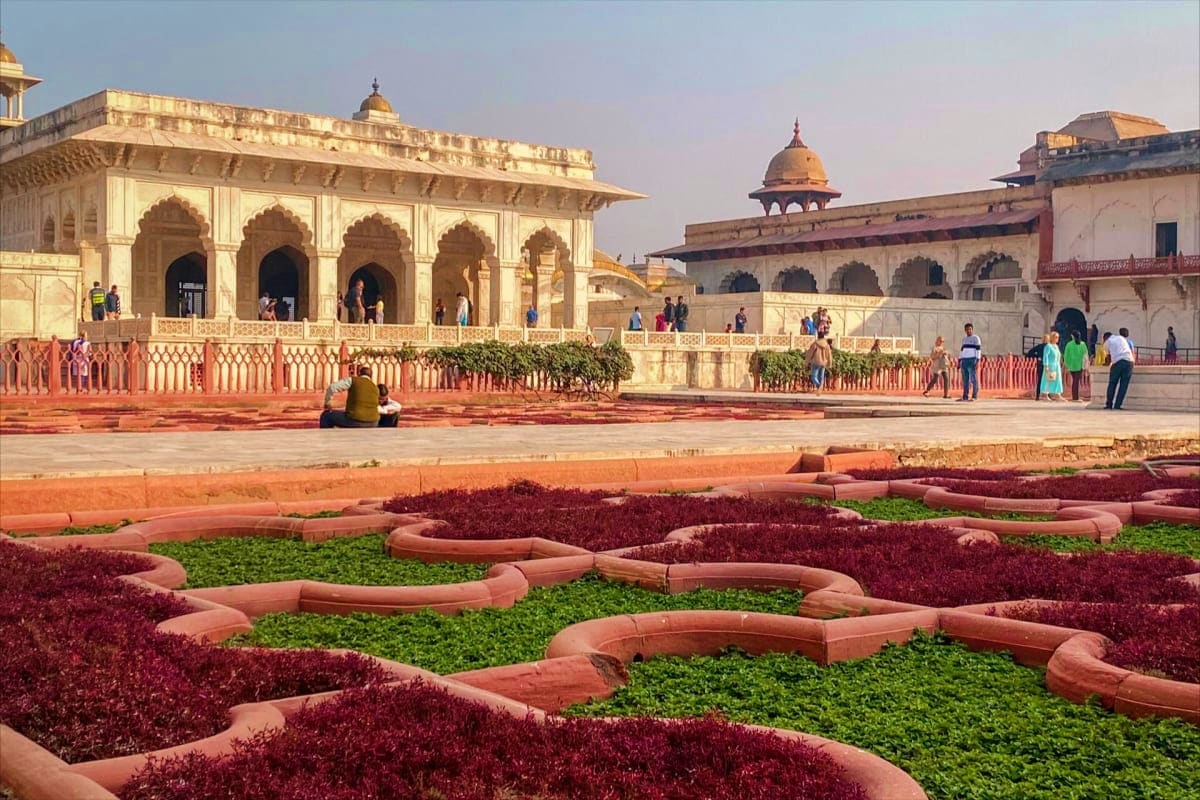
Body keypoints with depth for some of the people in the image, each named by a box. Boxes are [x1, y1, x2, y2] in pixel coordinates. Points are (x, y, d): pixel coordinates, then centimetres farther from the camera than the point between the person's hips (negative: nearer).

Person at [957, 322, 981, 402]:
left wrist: (977, 361, -17)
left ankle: (974, 396, -7)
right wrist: (959, 361, 15)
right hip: (964, 361, 6)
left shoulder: (976, 338, -2)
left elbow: (978, 350, -8)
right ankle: (965, 397, 6)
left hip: (972, 360, -6)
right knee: (965, 380, 5)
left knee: (974, 379, -7)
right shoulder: (964, 339, 18)